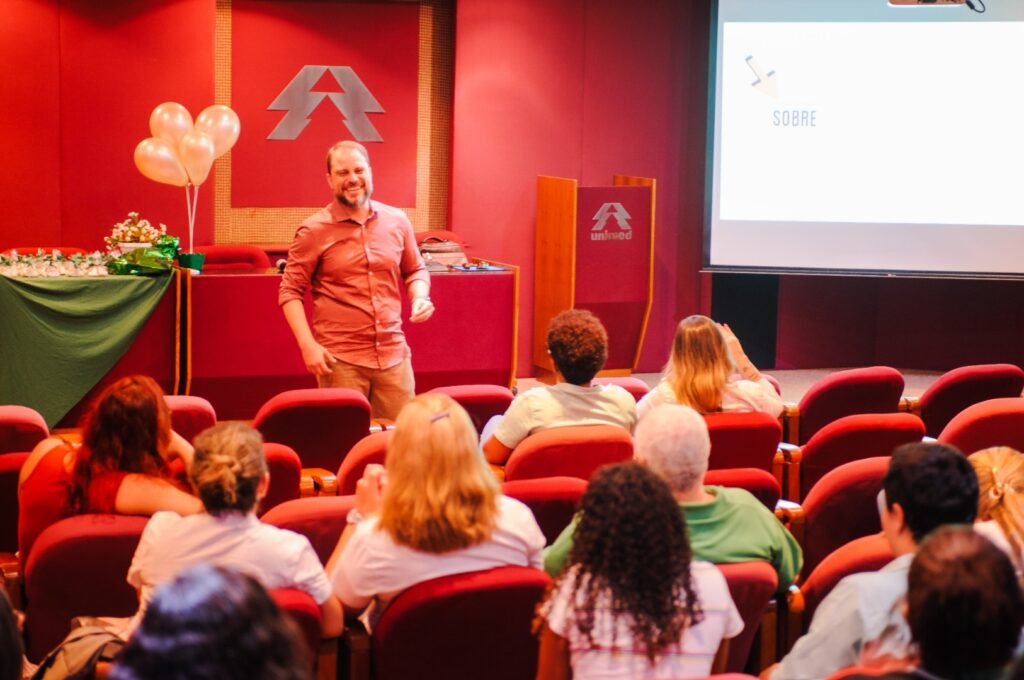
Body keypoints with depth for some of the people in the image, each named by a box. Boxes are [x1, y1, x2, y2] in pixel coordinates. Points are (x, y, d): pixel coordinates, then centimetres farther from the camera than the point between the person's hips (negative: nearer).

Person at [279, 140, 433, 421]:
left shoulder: (397, 221, 7)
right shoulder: (313, 231, -3)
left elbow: (415, 270, 20)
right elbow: (290, 291, -1)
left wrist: (420, 296, -2)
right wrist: (308, 345, -11)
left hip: (394, 354, 3)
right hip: (340, 359, -3)